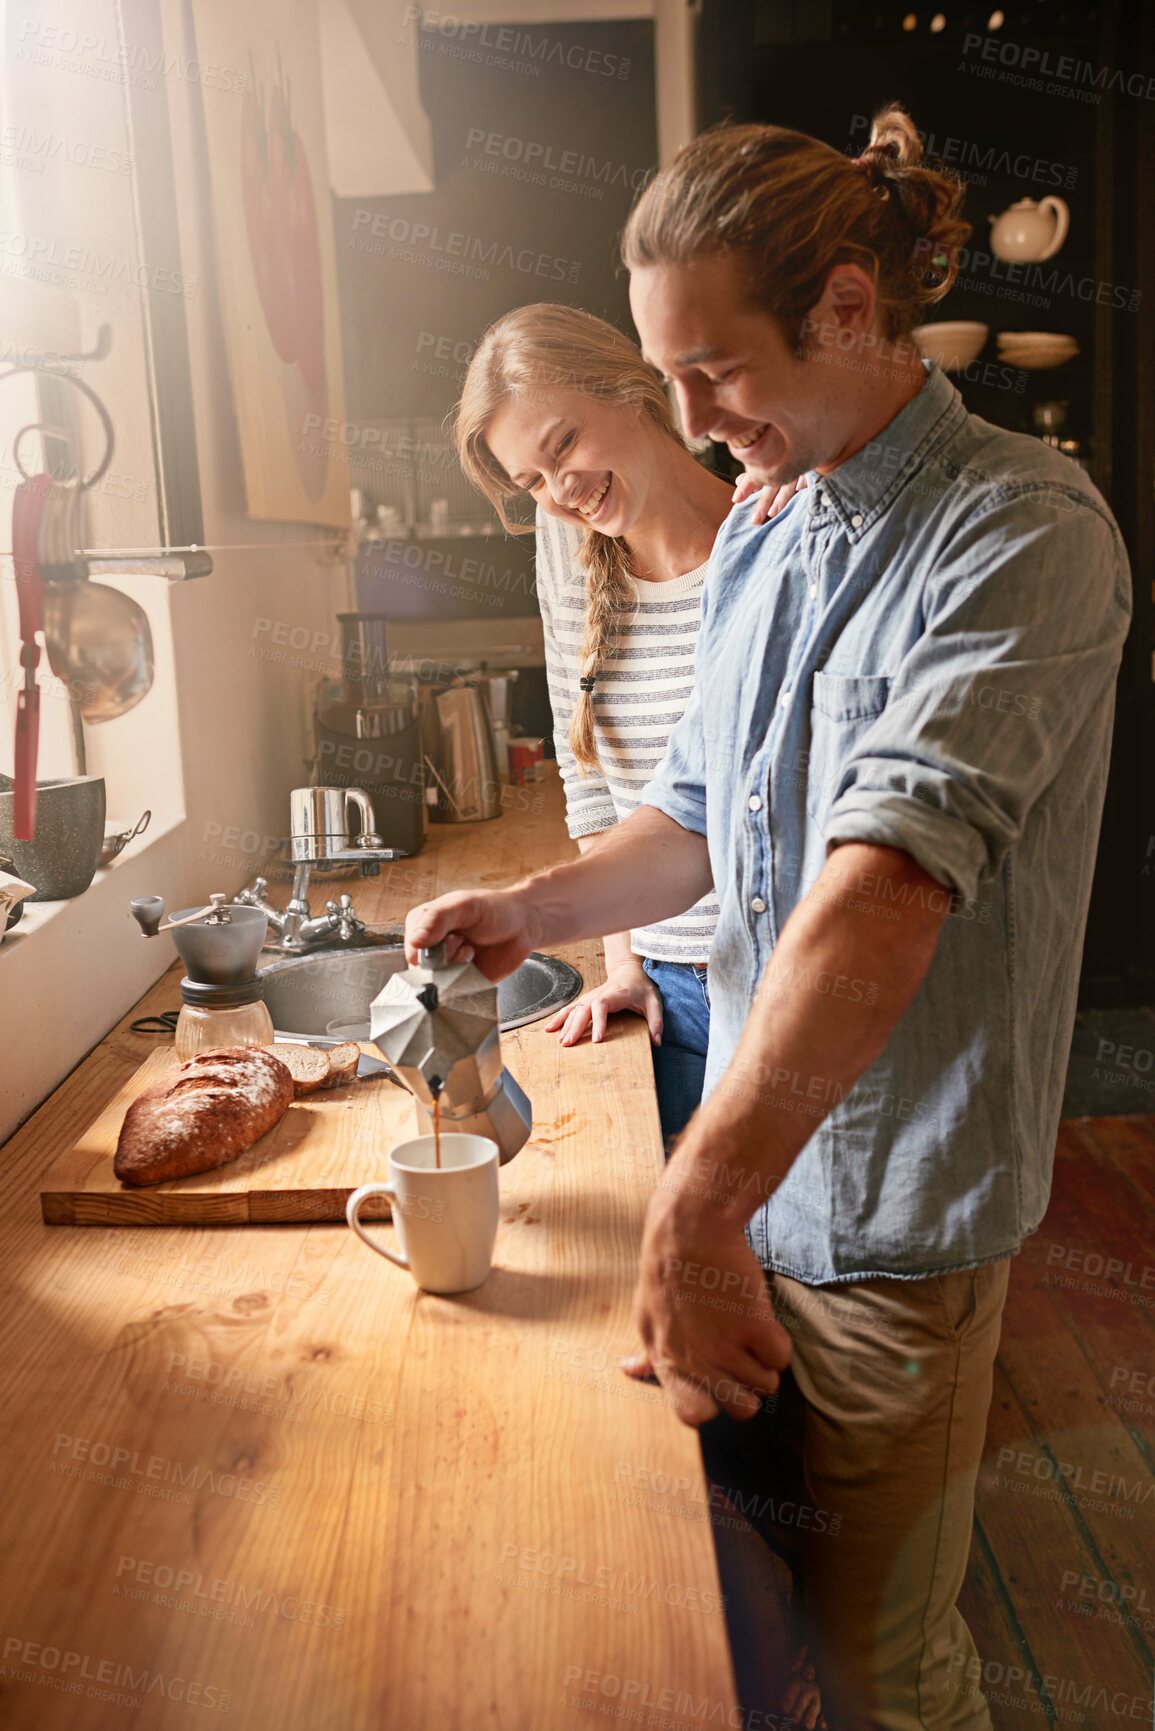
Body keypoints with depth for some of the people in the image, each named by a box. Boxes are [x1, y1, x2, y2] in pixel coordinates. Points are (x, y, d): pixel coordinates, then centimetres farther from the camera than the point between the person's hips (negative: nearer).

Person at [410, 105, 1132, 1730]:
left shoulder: (1021, 531, -19)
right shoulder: (754, 542, 8)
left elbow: (888, 884, -31)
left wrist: (696, 1204, -35)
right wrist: (534, 908, -2)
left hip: (889, 1214, -7)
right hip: (753, 1168, 7)